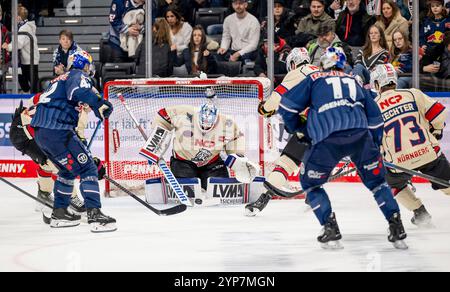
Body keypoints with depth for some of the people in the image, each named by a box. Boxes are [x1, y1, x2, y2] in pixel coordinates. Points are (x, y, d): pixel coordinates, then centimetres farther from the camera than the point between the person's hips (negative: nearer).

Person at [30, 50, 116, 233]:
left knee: (68, 169, 26)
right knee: (87, 168, -8)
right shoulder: (79, 76, -1)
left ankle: (59, 213, 28)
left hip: (40, 133, 9)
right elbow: (79, 91, -24)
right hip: (57, 132, -9)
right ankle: (94, 215, -18)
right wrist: (100, 104, -29)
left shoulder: (61, 79, 27)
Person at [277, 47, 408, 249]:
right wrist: (374, 147, 36)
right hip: (360, 135, 3)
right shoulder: (355, 82, 29)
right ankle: (397, 228, 12)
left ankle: (331, 230, 8)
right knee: (376, 180, 20)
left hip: (328, 140, -3)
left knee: (310, 182, 18)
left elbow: (287, 106, 14)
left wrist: (298, 129, 29)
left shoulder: (314, 80, 20)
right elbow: (374, 118, 28)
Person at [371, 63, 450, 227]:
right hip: (429, 153, 1)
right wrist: (436, 132, 22)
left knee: (394, 183, 29)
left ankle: (420, 214, 21)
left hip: (399, 162, -1)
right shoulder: (413, 94, 2)